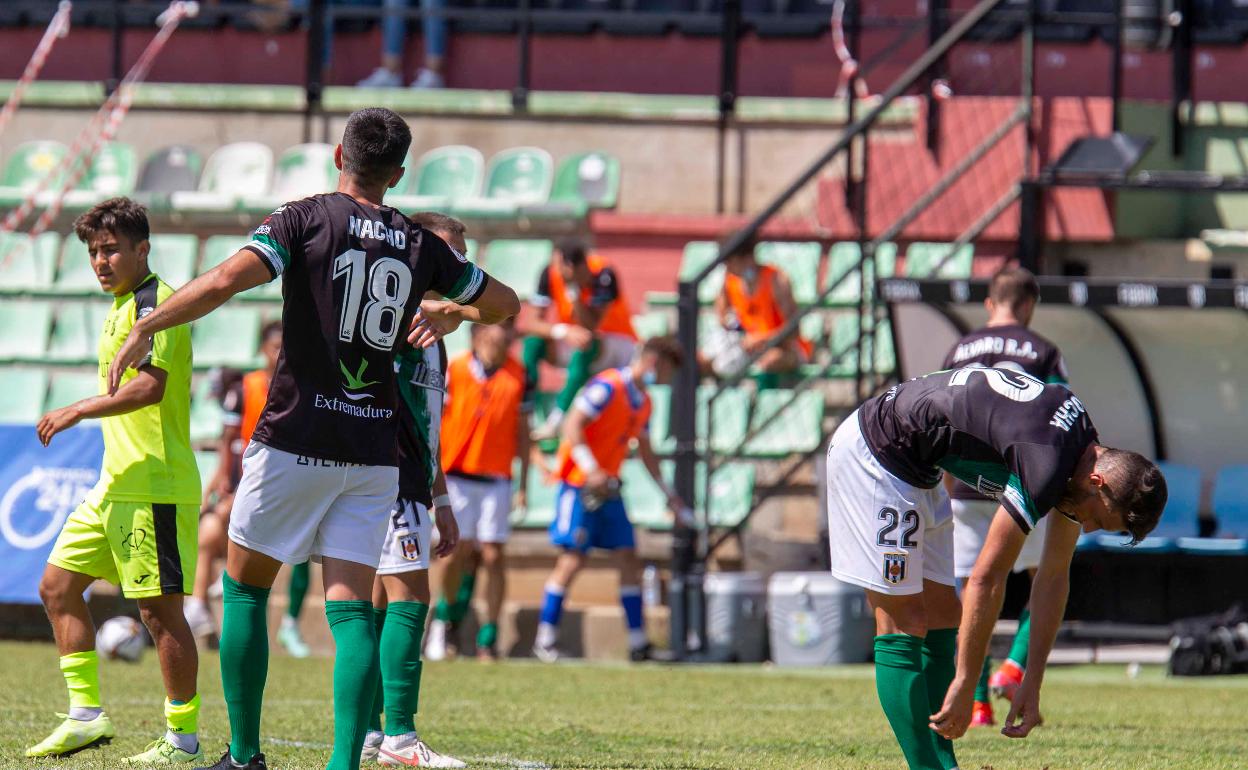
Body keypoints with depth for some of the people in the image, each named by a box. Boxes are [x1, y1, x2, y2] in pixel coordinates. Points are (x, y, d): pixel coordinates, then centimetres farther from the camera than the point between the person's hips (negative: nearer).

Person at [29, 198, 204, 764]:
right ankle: (86, 715, 13)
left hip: (155, 487, -11)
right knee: (58, 587, 10)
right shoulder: (121, 307, 19)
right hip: (115, 483, 11)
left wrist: (78, 410, -20)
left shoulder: (154, 302, -12)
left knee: (159, 607, -7)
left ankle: (183, 738, -2)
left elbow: (151, 386, -24)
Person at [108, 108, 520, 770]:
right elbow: (504, 304, 22)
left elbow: (229, 278, -19)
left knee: (245, 588, 12)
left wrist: (144, 329, -15)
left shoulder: (305, 219, -3)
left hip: (297, 440, -3)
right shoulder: (421, 244, 8)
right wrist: (450, 312, 41)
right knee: (350, 608, 0)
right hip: (374, 450, 3)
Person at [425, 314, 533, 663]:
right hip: (457, 474, -2)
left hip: (497, 479, 2)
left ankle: (488, 639, 2)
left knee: (493, 556, -3)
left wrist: (523, 485, 7)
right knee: (462, 551, -4)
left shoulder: (518, 375, 2)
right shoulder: (456, 369, -5)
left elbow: (522, 432, 8)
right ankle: (442, 620, 21)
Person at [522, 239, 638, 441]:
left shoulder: (603, 274, -25)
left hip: (616, 343, -4)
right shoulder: (551, 273, -15)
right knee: (534, 340, -24)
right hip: (571, 345, 4)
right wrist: (562, 332, -37)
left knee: (586, 345, -36)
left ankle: (555, 421, -40)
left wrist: (574, 291, -38)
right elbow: (530, 323, -19)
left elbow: (590, 327, -30)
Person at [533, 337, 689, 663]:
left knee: (628, 557, 3)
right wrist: (591, 470, -27)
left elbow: (646, 451, 25)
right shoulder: (607, 387, -12)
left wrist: (668, 494, 26)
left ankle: (638, 643, 5)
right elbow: (573, 425, -19)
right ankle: (544, 639, -2)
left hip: (608, 488, 8)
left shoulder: (643, 402, 14)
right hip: (579, 485, -8)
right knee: (573, 559, -10)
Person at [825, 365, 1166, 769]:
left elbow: (1054, 576, 9)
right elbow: (986, 580, -24)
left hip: (913, 466, 10)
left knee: (942, 615, 8)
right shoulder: (1046, 468, -27)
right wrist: (964, 686, -19)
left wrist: (1032, 685, 8)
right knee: (904, 623, -11)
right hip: (873, 452, -10)